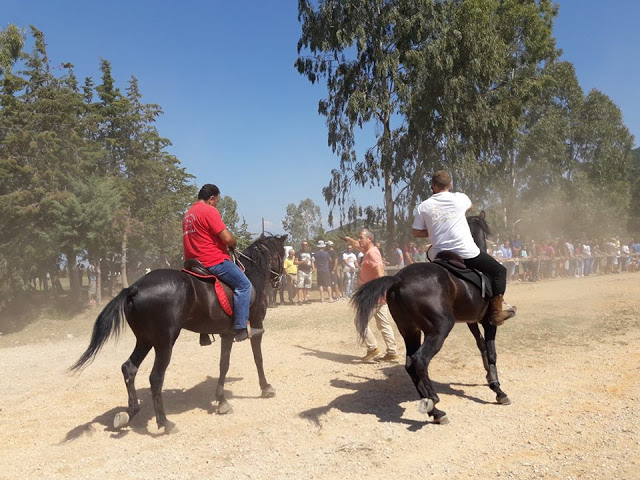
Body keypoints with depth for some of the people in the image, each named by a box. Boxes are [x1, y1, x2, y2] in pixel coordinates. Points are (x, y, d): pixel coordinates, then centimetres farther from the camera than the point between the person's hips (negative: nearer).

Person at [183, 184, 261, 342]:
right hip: (214, 260, -10)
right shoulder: (209, 210, -12)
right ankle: (240, 328, -12)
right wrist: (233, 244, 5)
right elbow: (227, 238, -17)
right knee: (243, 285, -6)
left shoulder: (188, 214, 19)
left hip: (195, 261, 10)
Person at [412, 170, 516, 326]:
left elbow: (416, 233, 6)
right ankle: (496, 313, 9)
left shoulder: (423, 206, 2)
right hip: (467, 253, -2)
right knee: (499, 271, 13)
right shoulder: (460, 198, 2)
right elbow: (470, 207, 26)